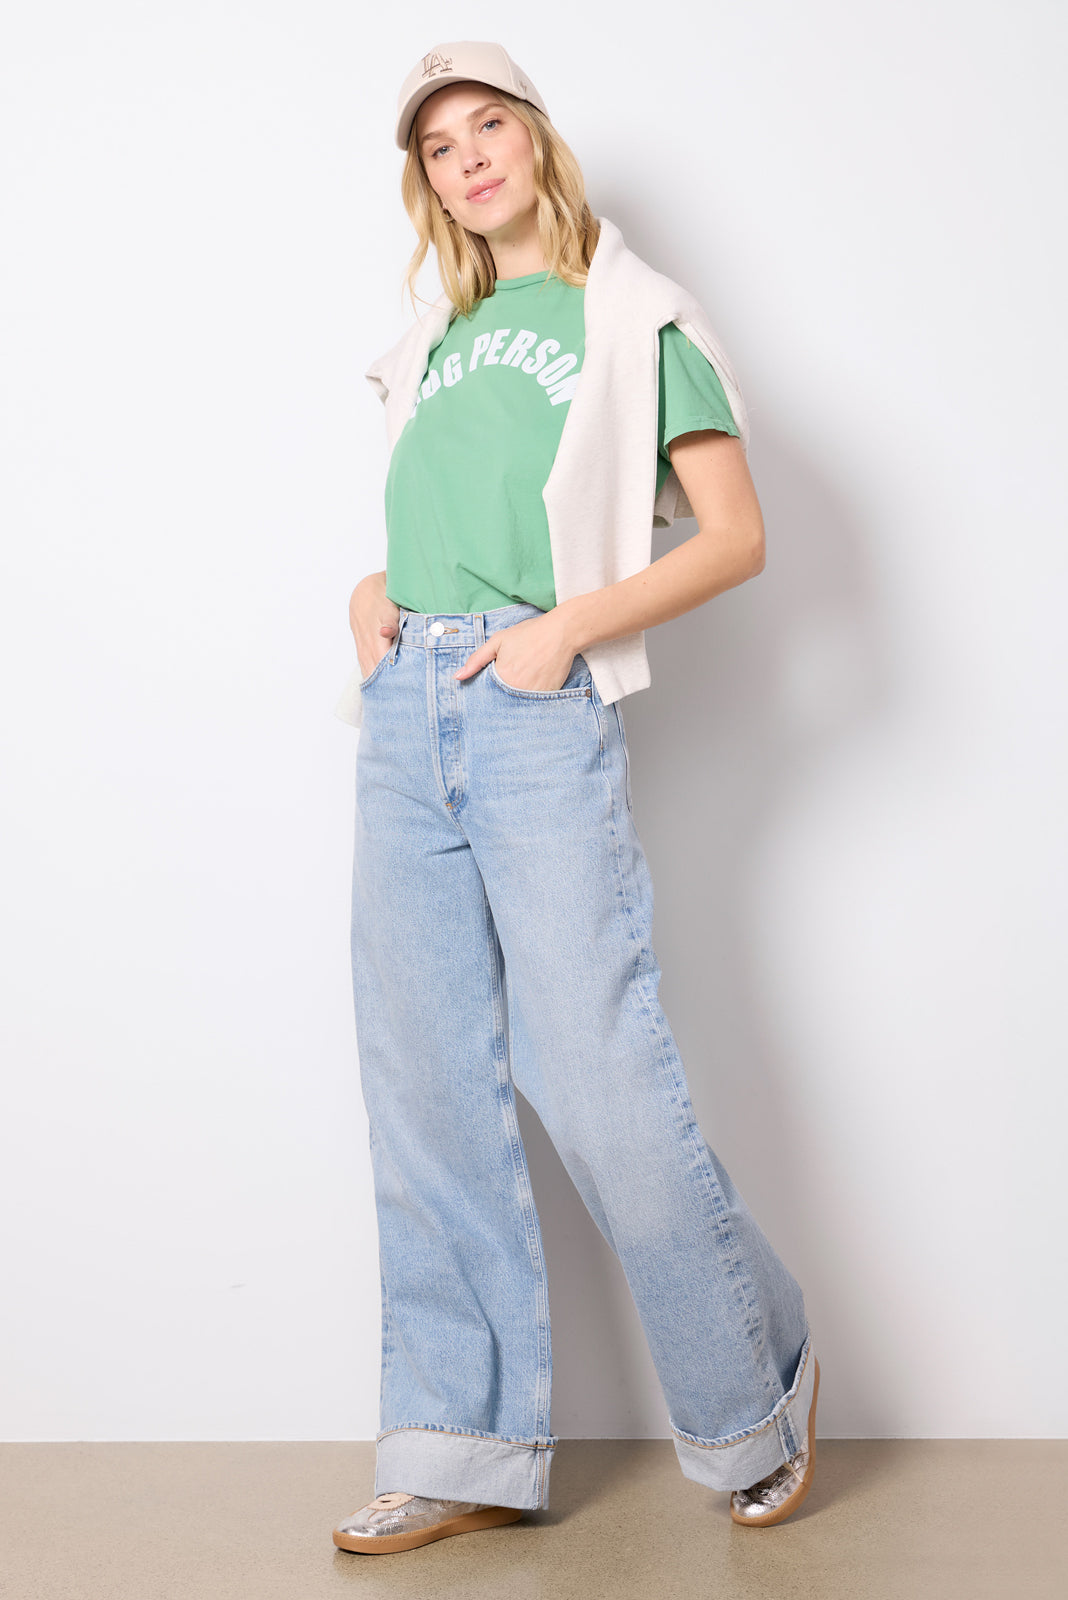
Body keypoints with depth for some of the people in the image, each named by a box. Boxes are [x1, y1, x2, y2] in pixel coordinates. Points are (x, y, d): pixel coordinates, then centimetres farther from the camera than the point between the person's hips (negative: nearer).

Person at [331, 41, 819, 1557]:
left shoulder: (634, 318, 7)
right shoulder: (433, 342, 23)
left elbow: (736, 537, 0)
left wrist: (571, 622, -12)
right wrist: (372, 593, 7)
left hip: (540, 709, -5)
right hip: (405, 708, 6)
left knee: (597, 1079, -10)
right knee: (425, 1090, 3)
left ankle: (759, 1388, 13)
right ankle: (467, 1449, 12)